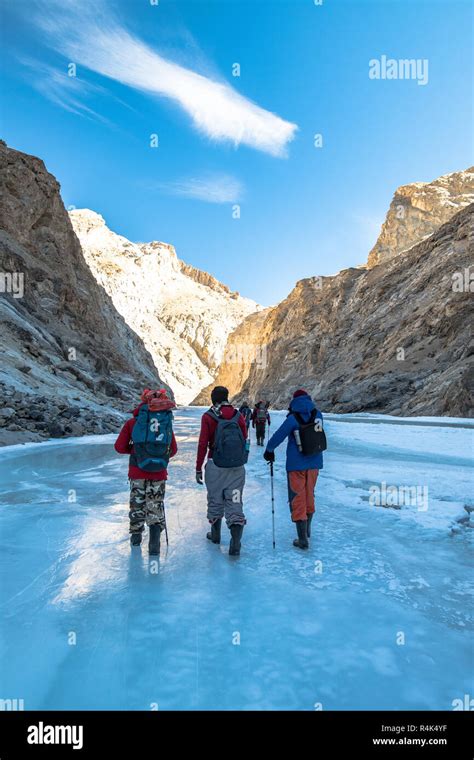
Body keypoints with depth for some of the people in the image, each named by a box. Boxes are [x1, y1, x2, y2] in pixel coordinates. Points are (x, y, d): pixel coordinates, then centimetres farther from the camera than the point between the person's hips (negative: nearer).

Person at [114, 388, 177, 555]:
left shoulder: (133, 422, -3)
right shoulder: (167, 422, 3)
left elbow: (119, 446, -2)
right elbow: (173, 450, 9)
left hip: (137, 472, 0)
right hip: (159, 474, 1)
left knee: (137, 504, 18)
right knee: (156, 505, 10)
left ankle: (136, 535, 32)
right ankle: (155, 530, -7)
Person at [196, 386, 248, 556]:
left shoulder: (208, 417, -5)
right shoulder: (238, 415, 2)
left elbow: (203, 444, -7)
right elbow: (245, 441, 6)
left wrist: (198, 468, 0)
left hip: (215, 466, -1)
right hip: (237, 467, 2)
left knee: (215, 500, 17)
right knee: (234, 503, 5)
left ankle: (216, 534, 34)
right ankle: (236, 541, -7)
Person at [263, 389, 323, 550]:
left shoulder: (293, 418, -15)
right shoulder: (317, 415, -1)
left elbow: (278, 436, -12)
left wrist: (269, 450, 6)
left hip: (296, 464, -5)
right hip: (314, 462, 5)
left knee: (297, 499, 4)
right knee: (309, 495, 21)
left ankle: (303, 539, 5)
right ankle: (307, 529, 38)